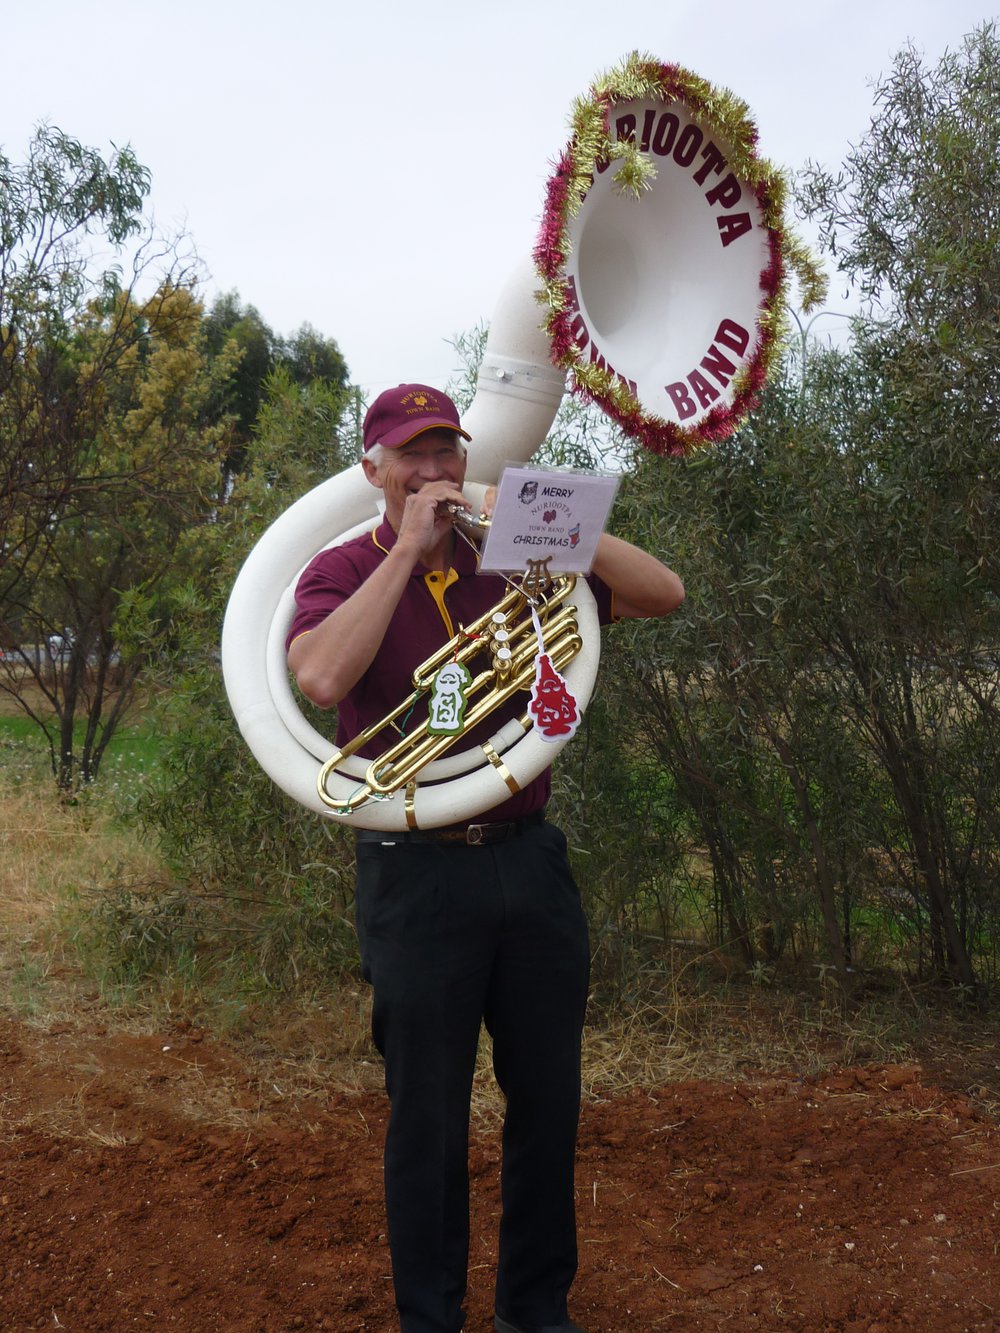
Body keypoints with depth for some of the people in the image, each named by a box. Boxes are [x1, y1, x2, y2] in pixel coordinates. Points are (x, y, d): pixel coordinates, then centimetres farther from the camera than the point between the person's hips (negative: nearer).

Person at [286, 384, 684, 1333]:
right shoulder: (341, 573, -2)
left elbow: (662, 593, 0)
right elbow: (322, 677, -24)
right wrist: (409, 548, -18)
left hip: (530, 859, 4)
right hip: (415, 874, -3)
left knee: (547, 1103, 15)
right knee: (428, 1121, 9)